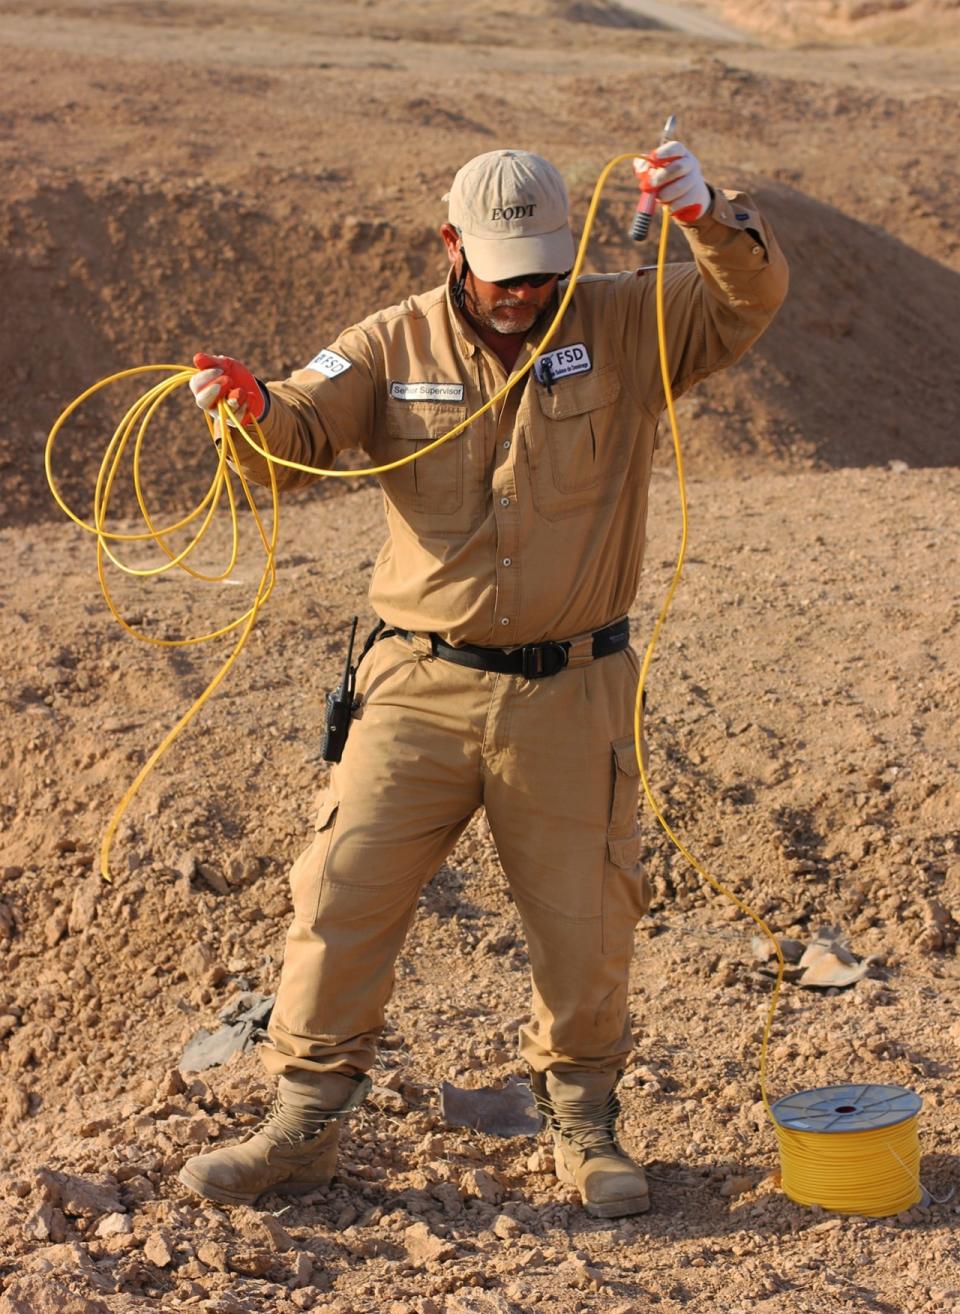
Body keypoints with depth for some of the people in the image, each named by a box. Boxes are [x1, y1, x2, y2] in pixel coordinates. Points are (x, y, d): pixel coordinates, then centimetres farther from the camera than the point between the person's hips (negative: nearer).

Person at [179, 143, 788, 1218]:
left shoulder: (624, 328, 0)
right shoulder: (396, 346, 3)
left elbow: (750, 298, -11)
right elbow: (297, 437, -6)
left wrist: (708, 215, -32)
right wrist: (249, 403, -30)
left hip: (571, 695, 0)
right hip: (421, 686, 1)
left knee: (584, 925, 8)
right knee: (343, 894, -2)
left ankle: (581, 1123, 31)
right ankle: (303, 1126, 14)